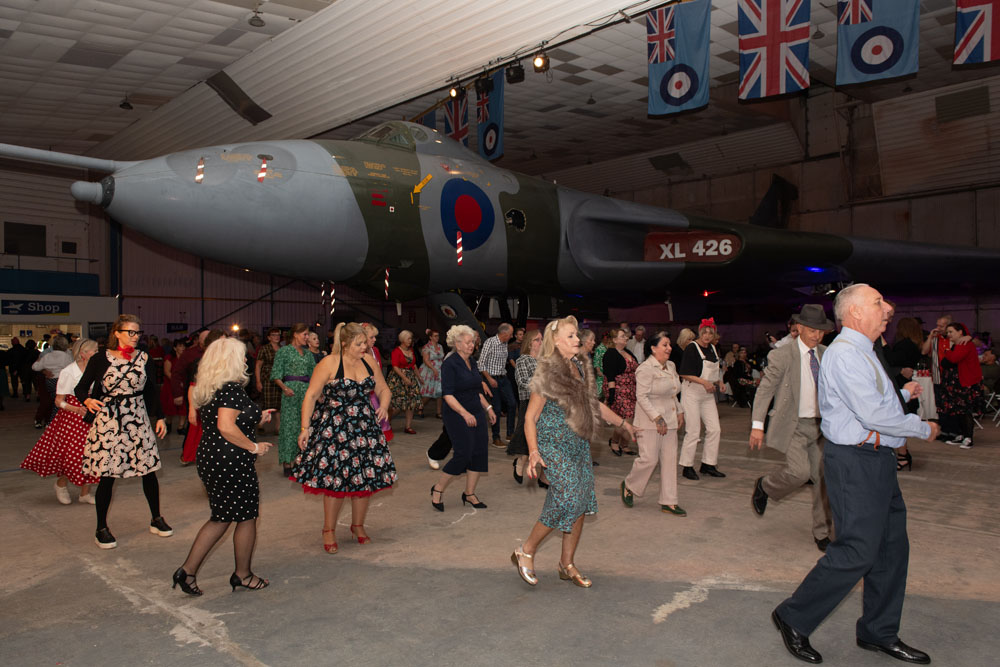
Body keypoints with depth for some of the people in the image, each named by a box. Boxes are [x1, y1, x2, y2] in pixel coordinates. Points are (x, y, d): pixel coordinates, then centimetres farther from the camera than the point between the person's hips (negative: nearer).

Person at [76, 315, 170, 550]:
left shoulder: (143, 359, 5)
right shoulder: (100, 360, -4)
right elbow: (80, 388, -1)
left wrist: (159, 417, 7)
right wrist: (87, 400, -23)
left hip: (138, 420, 3)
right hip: (108, 421, -3)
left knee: (149, 470, 7)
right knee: (107, 475, 0)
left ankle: (156, 520, 23)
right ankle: (101, 529, 17)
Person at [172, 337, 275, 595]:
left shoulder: (207, 388, 12)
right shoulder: (232, 388, -18)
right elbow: (227, 428, -27)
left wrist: (256, 419, 20)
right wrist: (254, 446, -16)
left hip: (210, 459, 9)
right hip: (232, 463, -9)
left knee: (221, 517, 19)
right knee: (246, 517, 8)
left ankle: (188, 570, 17)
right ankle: (242, 574, 22)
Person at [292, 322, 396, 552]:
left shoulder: (369, 363, 5)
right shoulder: (329, 364, -10)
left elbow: (383, 389, 16)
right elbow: (311, 396, -10)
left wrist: (384, 405, -5)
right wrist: (305, 428, -15)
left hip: (365, 426, 5)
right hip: (334, 428, -5)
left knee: (365, 477, 6)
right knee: (335, 478, -3)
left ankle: (358, 526, 26)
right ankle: (329, 531, 15)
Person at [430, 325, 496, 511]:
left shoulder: (471, 363, 12)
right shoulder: (450, 364, -12)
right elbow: (448, 395, -19)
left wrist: (488, 407, 12)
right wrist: (465, 413, -28)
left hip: (476, 414, 8)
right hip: (457, 416, -8)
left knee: (480, 453, 5)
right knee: (463, 454, -9)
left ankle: (469, 494, 18)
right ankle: (437, 490, 11)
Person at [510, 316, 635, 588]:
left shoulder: (581, 368, 8)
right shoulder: (546, 374, -13)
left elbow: (595, 404, 21)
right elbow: (530, 417, -13)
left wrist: (623, 423, 25)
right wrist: (533, 451, -23)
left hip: (579, 445, 7)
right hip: (554, 445, -7)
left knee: (582, 503, 6)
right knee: (567, 498, -15)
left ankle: (567, 564, 21)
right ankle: (526, 552, 5)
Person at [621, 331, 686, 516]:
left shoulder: (671, 366, 13)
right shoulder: (645, 369, -13)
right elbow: (642, 397, -18)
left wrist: (680, 412, 15)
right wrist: (657, 418, -21)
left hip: (669, 421, 8)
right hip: (650, 423, -8)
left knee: (670, 460, 6)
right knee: (649, 459, -8)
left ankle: (668, 502, 12)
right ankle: (628, 485, 18)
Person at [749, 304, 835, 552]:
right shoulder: (782, 355, -8)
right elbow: (765, 389, -7)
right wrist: (757, 425, -12)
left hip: (821, 425, 5)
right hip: (793, 425, -5)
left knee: (824, 478, 4)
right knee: (799, 471, -21)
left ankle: (822, 534, 19)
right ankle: (764, 486, 11)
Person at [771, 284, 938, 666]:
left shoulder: (861, 354, 18)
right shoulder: (845, 354, -17)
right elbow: (874, 415, -22)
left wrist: (902, 394, 17)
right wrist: (924, 429, -9)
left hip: (877, 461, 11)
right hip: (856, 463, -11)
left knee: (891, 547, 15)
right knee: (856, 551, -8)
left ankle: (879, 633, 29)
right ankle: (794, 619, 7)